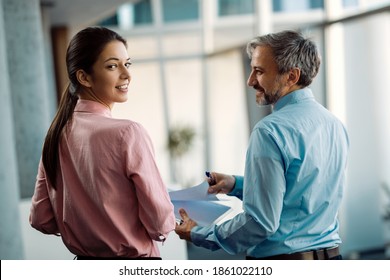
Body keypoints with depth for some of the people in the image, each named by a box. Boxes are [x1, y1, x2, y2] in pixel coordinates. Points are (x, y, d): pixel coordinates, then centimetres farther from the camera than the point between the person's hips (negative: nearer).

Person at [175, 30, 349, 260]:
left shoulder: (270, 131, -19)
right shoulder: (336, 124, 5)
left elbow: (260, 222, -21)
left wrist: (198, 235, -8)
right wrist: (237, 184, 14)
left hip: (281, 259, -8)